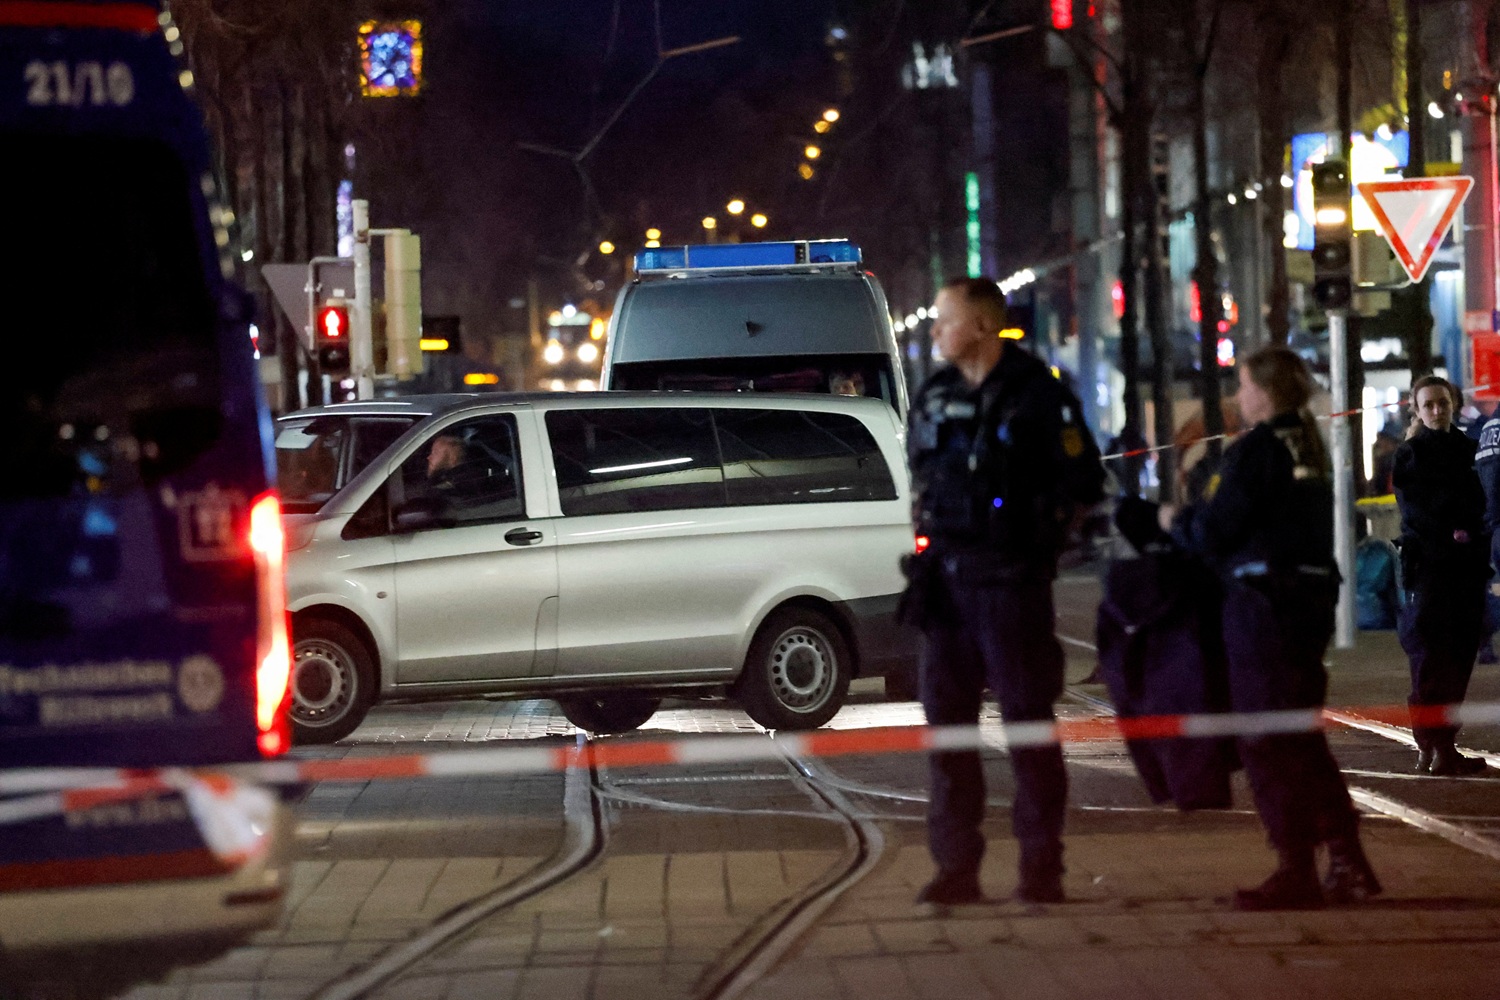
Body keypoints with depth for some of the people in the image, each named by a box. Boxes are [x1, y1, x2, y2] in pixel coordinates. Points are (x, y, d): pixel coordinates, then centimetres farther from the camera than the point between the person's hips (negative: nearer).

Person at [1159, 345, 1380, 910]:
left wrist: (1176, 520, 7)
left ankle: (1296, 874, -2)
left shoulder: (1255, 450, -13)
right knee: (1302, 739, 16)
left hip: (1263, 600, -8)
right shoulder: (1310, 446, 12)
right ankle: (1348, 863, 15)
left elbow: (1214, 530, -14)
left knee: (1269, 741, -2)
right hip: (1314, 594, 8)